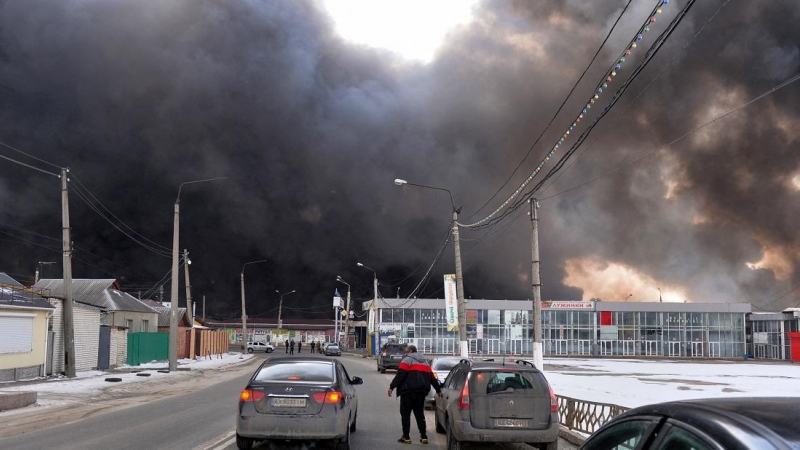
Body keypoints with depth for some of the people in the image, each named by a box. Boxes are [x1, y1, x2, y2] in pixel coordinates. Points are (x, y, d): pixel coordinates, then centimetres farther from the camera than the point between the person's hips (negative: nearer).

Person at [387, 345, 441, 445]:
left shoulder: (407, 360, -2)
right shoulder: (425, 361, 21)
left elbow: (400, 375, -14)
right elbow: (432, 377, 22)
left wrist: (392, 387, -16)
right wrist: (438, 389, 29)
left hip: (408, 392, -7)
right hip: (421, 392, 7)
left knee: (405, 414, 1)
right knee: (419, 414, 13)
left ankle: (406, 437, -2)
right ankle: (424, 437, 6)